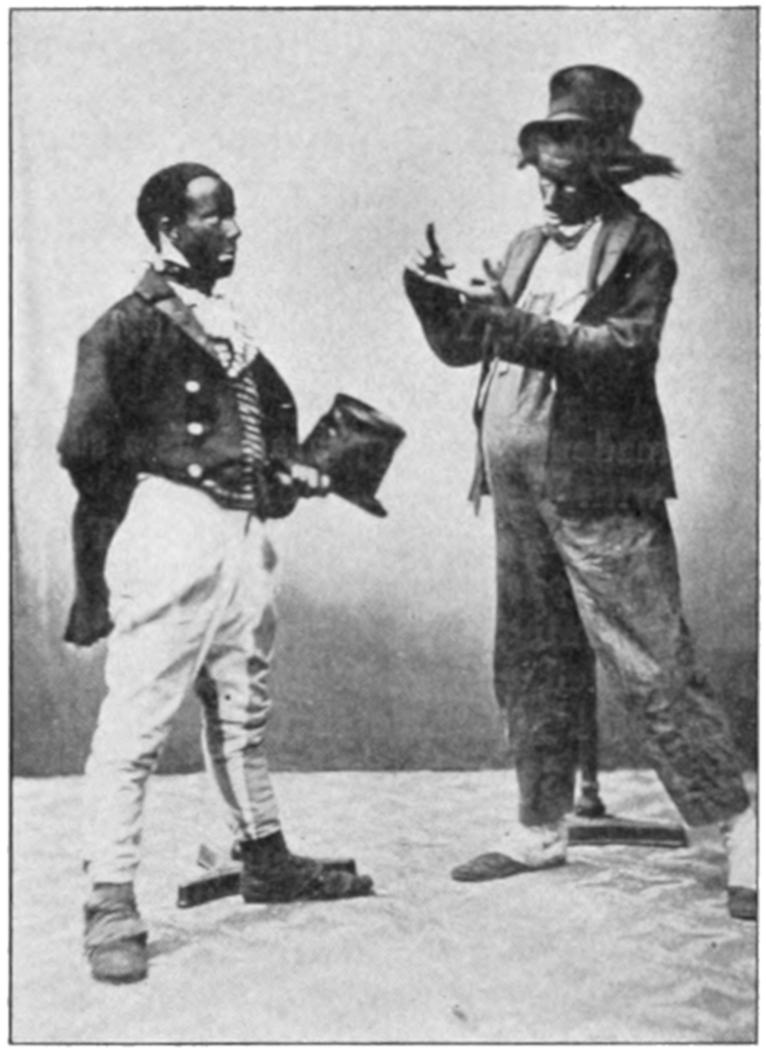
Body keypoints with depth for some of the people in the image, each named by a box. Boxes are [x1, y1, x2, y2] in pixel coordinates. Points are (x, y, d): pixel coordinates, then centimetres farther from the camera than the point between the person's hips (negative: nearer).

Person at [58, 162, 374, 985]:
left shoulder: (229, 326, 17)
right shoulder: (130, 325, -6)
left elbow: (272, 415, 23)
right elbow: (84, 447, -11)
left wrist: (290, 471, 6)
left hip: (242, 532, 8)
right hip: (167, 531, -8)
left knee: (242, 711, 18)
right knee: (136, 721, -6)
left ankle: (265, 859, 33)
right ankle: (110, 903, 2)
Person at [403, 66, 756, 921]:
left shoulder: (640, 245, -4)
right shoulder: (528, 246, 16)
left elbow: (624, 352, -18)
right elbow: (462, 347, 17)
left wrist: (515, 324, -25)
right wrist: (436, 297, -2)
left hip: (598, 489, -7)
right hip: (518, 490, 7)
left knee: (651, 668, -6)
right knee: (531, 667, 14)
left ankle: (736, 827, 7)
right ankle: (540, 827, 28)